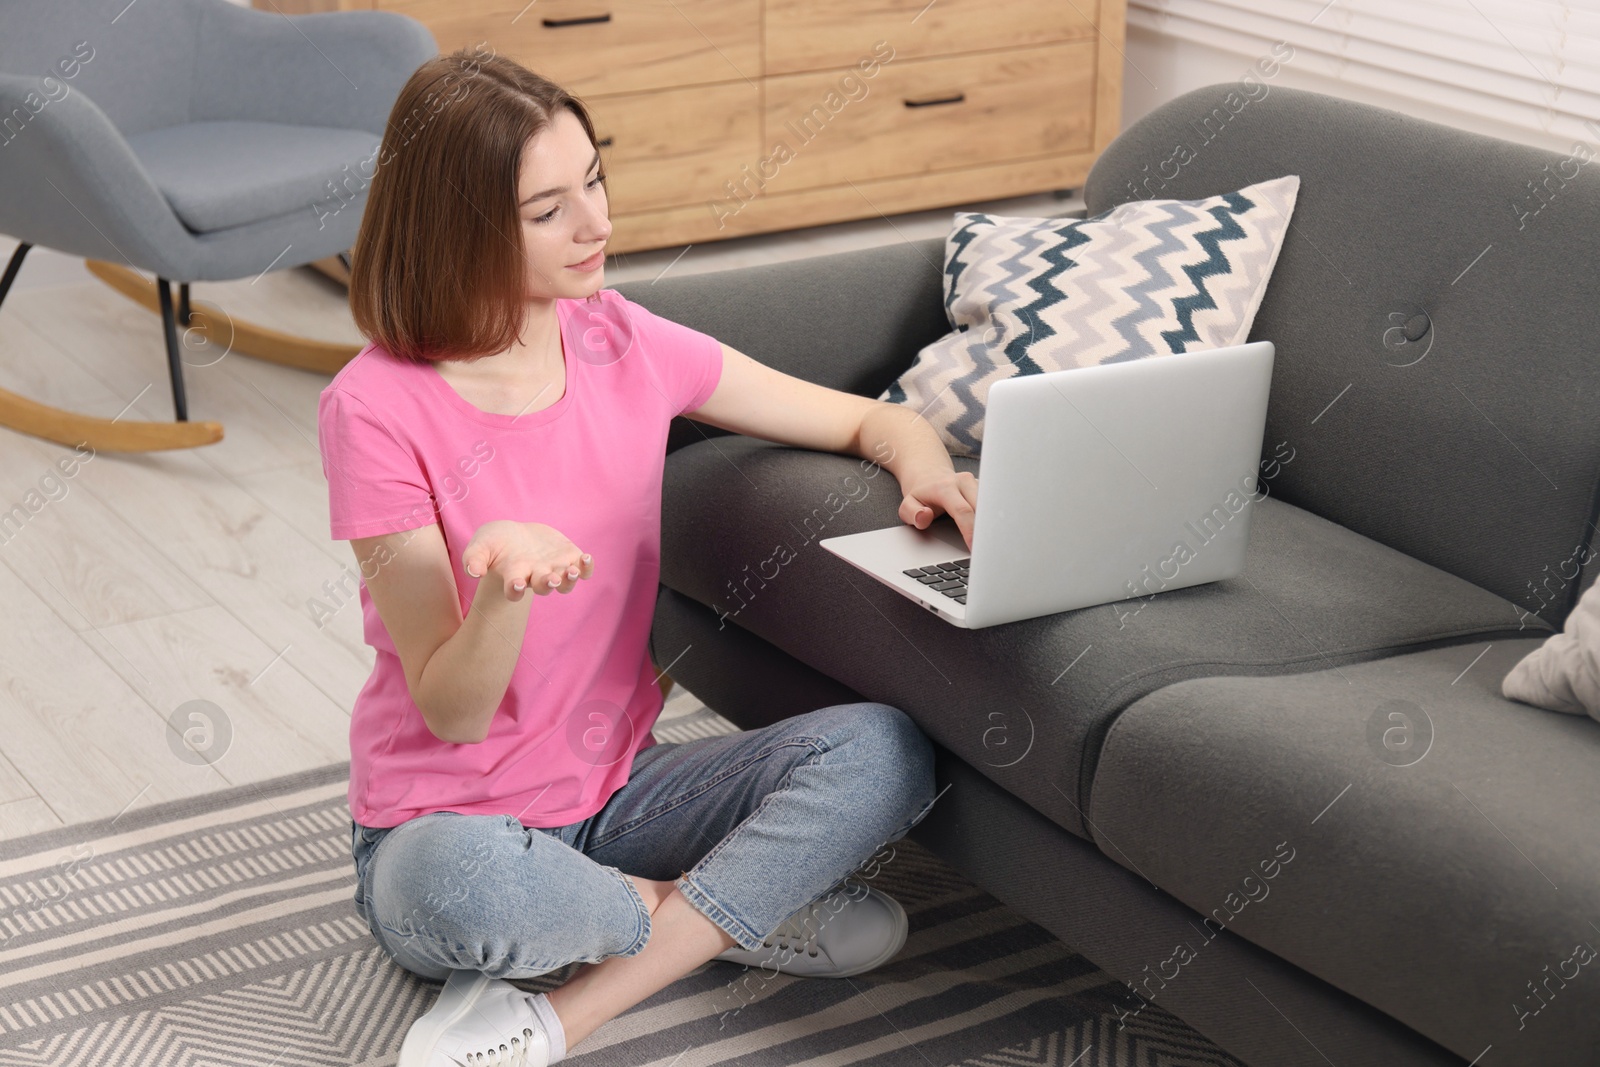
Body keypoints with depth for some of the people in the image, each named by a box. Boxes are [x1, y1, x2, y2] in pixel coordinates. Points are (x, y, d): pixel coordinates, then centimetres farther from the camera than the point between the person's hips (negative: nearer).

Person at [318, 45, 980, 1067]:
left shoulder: (621, 342, -2)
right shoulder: (377, 409, -16)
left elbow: (873, 418, 9)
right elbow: (453, 712, -17)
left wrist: (924, 465, -16)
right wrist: (502, 588, -39)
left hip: (617, 783, 5)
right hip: (454, 818, -5)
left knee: (886, 750, -19)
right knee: (462, 888, -41)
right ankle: (737, 910, -9)